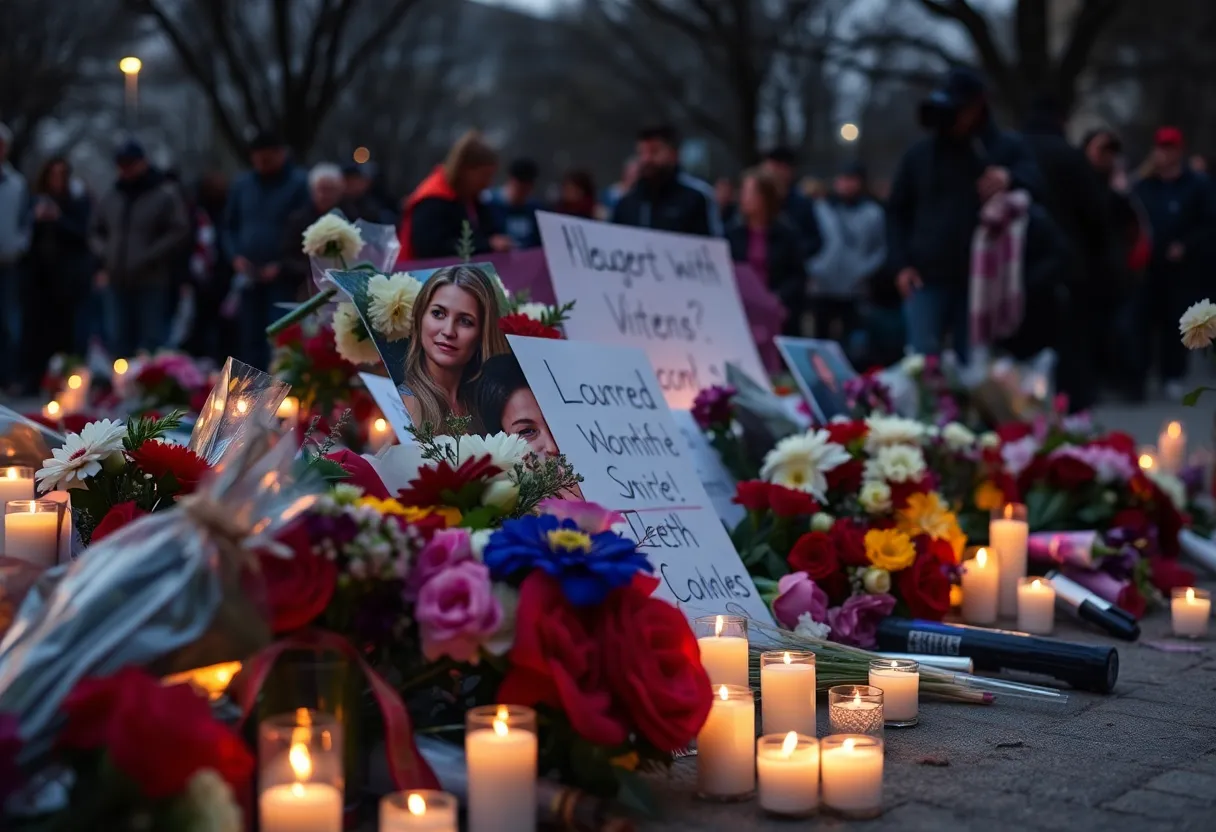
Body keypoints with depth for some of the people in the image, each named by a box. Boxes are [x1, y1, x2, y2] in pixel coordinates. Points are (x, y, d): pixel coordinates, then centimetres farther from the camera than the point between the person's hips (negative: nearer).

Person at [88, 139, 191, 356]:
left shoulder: (166, 194, -4)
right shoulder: (111, 198, 13)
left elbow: (180, 233, -11)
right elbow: (95, 231, 24)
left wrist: (148, 258, -16)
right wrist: (105, 254, 4)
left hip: (153, 283, -6)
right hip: (119, 282, 6)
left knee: (152, 340, -9)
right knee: (122, 341, 11)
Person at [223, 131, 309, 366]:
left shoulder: (299, 184, -5)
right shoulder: (241, 185, 12)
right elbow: (229, 226, 18)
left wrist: (283, 265, -15)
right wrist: (235, 256, 0)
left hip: (283, 278, -5)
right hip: (249, 277, 5)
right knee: (250, 338, 8)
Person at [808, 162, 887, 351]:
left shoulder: (873, 214, 3)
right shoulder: (822, 208, 10)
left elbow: (881, 250, 1)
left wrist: (865, 273, -10)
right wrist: (812, 270, 1)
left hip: (855, 293, -2)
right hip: (822, 289, 2)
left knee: (852, 344, -6)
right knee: (821, 339, 8)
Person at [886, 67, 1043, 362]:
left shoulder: (1007, 148, 6)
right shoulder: (919, 155, 11)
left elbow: (1036, 183, -8)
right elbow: (897, 212, 14)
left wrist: (1011, 179, -31)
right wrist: (901, 264, 2)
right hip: (927, 279, 1)